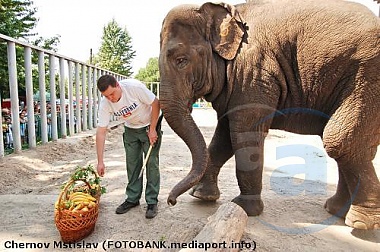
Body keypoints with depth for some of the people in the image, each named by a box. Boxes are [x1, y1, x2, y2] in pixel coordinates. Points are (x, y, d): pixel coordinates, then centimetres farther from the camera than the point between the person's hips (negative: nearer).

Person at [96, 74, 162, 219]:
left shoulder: (134, 87, -32)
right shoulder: (105, 104, -20)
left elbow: (155, 103, -21)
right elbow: (101, 132, -18)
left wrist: (152, 130, -19)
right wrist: (100, 162, -20)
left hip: (150, 126, -3)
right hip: (130, 130, 4)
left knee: (152, 163, -6)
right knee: (132, 164, 5)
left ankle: (152, 202, 4)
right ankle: (132, 198, 20)